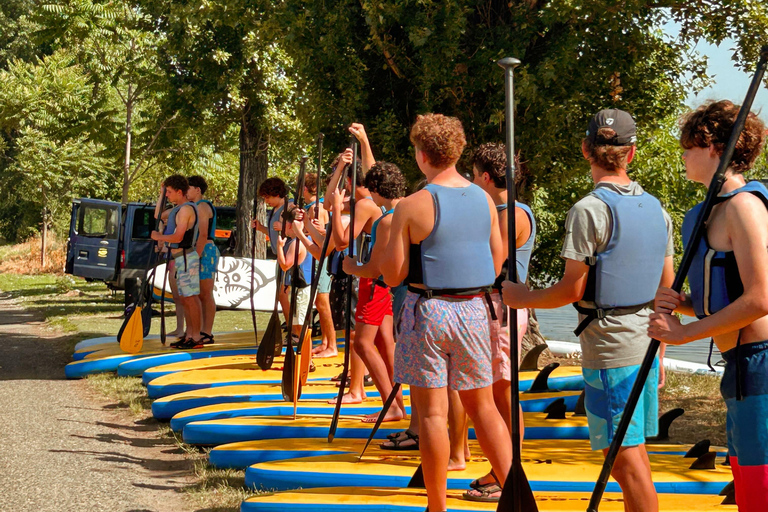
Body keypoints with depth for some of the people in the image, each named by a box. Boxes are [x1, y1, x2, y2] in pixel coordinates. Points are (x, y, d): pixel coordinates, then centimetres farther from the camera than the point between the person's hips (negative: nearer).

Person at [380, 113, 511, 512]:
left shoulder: (412, 206, -12)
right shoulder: (484, 200, 4)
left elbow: (392, 276, -8)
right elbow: (497, 265, 10)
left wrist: (395, 242, 10)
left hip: (428, 310, -5)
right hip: (473, 309, 5)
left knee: (432, 412, 2)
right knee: (482, 406, 14)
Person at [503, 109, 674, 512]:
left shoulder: (589, 210, -13)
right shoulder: (656, 208, 10)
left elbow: (572, 290, -13)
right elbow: (667, 288, 14)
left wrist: (522, 298, 3)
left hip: (609, 346, -8)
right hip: (646, 343, 8)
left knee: (626, 458, -6)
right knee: (633, 453, 16)